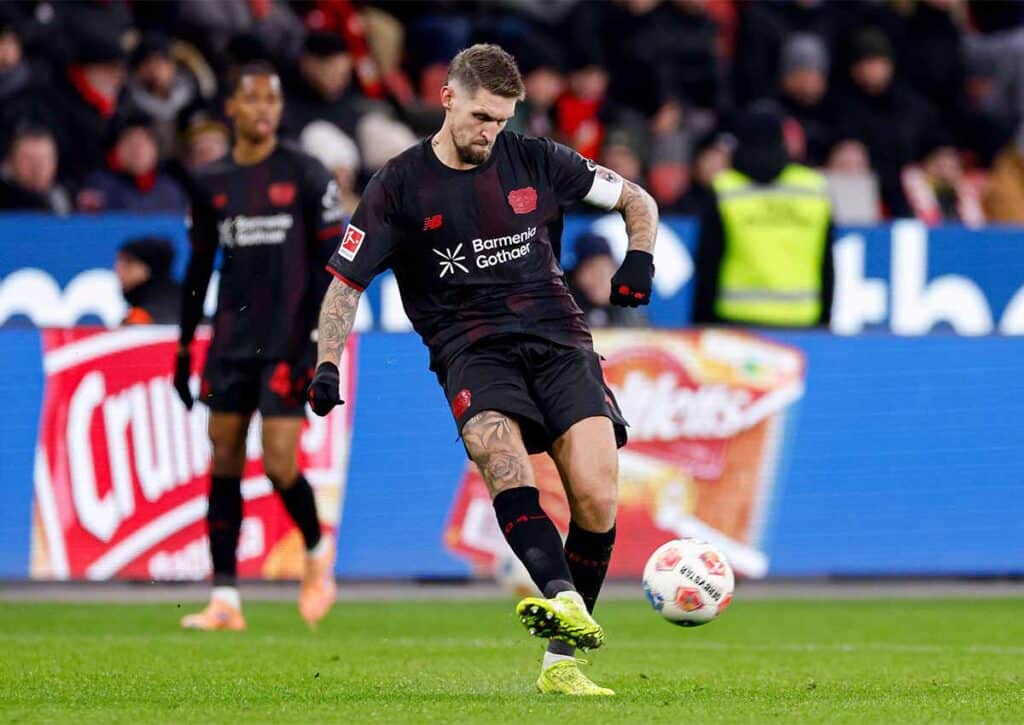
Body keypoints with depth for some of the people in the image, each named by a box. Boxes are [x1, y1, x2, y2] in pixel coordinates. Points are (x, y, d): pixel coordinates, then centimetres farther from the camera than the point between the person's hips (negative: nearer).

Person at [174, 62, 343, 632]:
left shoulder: (306, 176, -3)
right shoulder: (212, 183, 9)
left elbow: (329, 264, -4)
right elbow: (199, 269, 15)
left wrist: (317, 343, -11)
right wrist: (184, 350, 13)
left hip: (287, 342, -4)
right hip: (231, 343, 4)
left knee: (280, 467, -10)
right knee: (224, 464, 0)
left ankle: (318, 548, 20)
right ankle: (225, 600, 4)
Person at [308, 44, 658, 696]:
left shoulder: (535, 161, 10)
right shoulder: (400, 186, 6)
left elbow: (637, 200, 20)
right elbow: (346, 284, 10)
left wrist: (640, 260, 0)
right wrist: (326, 365, -5)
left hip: (558, 339, 2)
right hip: (472, 348, -2)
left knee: (598, 496, -18)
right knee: (496, 442, -36)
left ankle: (561, 661, -5)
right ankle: (564, 599, -55)